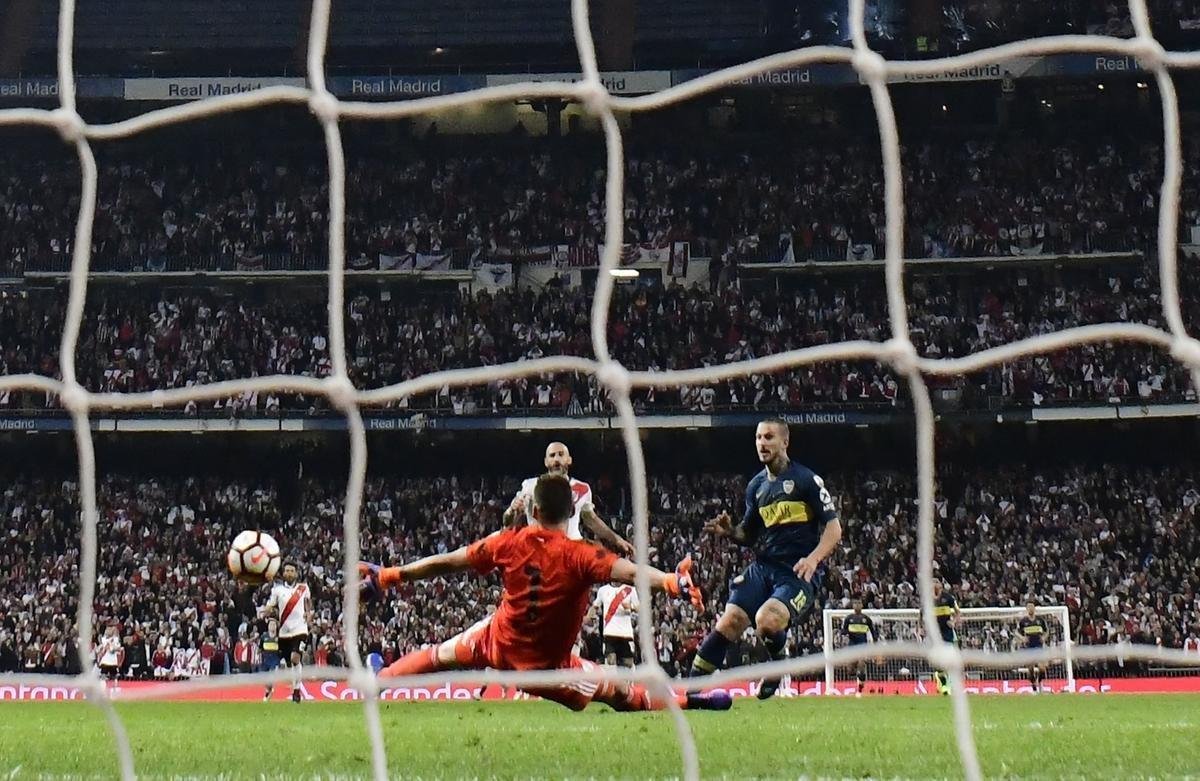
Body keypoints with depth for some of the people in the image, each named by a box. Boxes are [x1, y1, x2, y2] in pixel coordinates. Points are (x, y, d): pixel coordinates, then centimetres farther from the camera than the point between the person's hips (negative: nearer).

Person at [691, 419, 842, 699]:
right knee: (729, 623, -12)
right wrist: (730, 532, 1)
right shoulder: (756, 486, 15)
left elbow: (834, 528, -6)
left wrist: (813, 558, -22)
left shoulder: (807, 479, -4)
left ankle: (779, 665, 3)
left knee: (767, 620, -30)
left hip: (799, 572, -6)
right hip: (763, 567, 6)